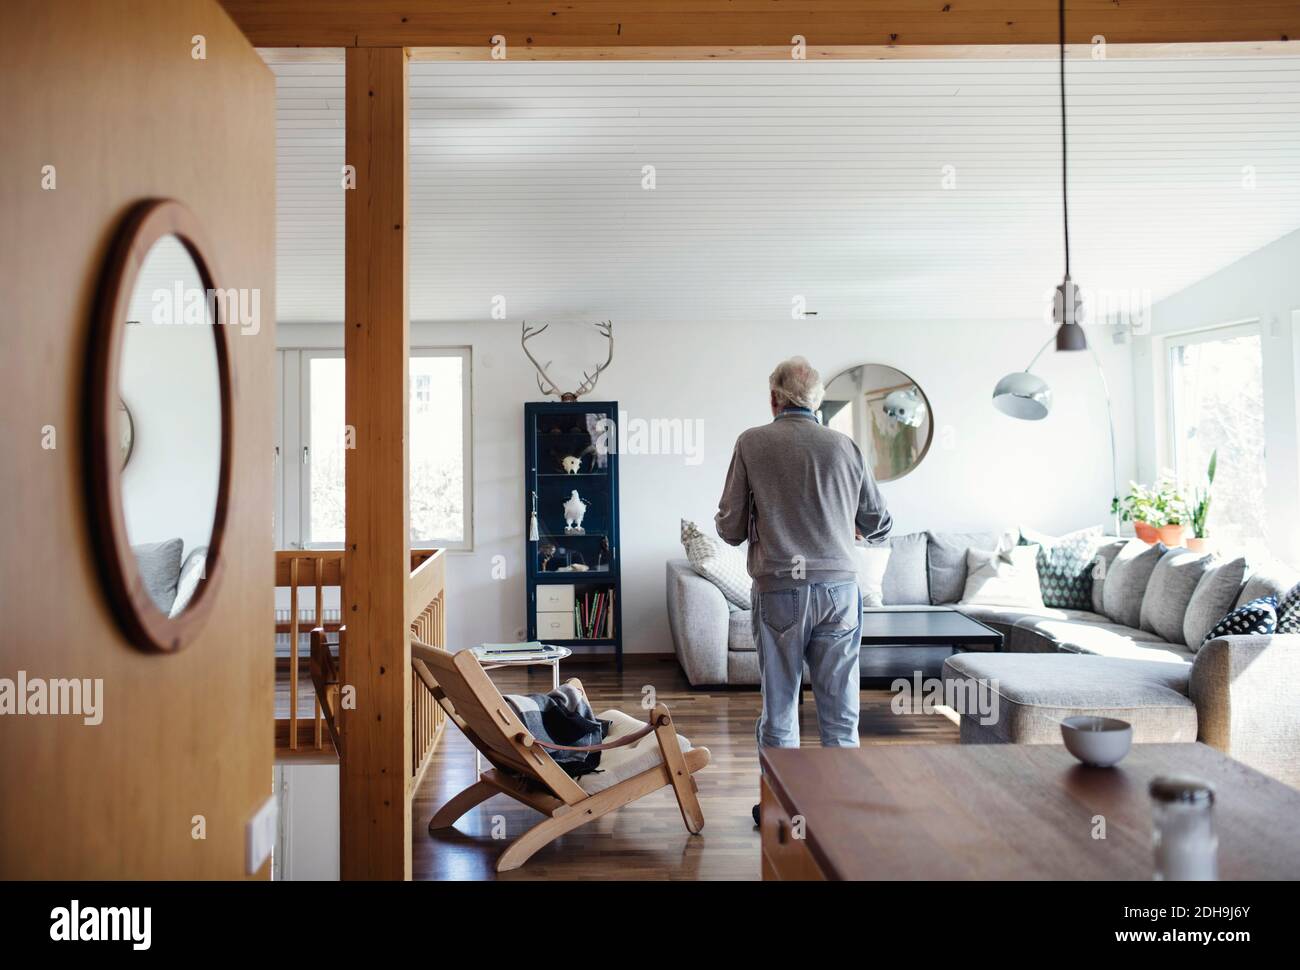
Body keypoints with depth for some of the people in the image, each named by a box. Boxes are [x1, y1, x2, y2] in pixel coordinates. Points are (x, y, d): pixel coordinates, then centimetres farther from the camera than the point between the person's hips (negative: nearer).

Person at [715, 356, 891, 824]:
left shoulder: (752, 443, -2)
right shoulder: (844, 446, 4)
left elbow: (730, 529, -1)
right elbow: (878, 524, 11)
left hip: (779, 589, -1)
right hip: (838, 588, 2)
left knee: (779, 705, 9)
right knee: (839, 708, 10)